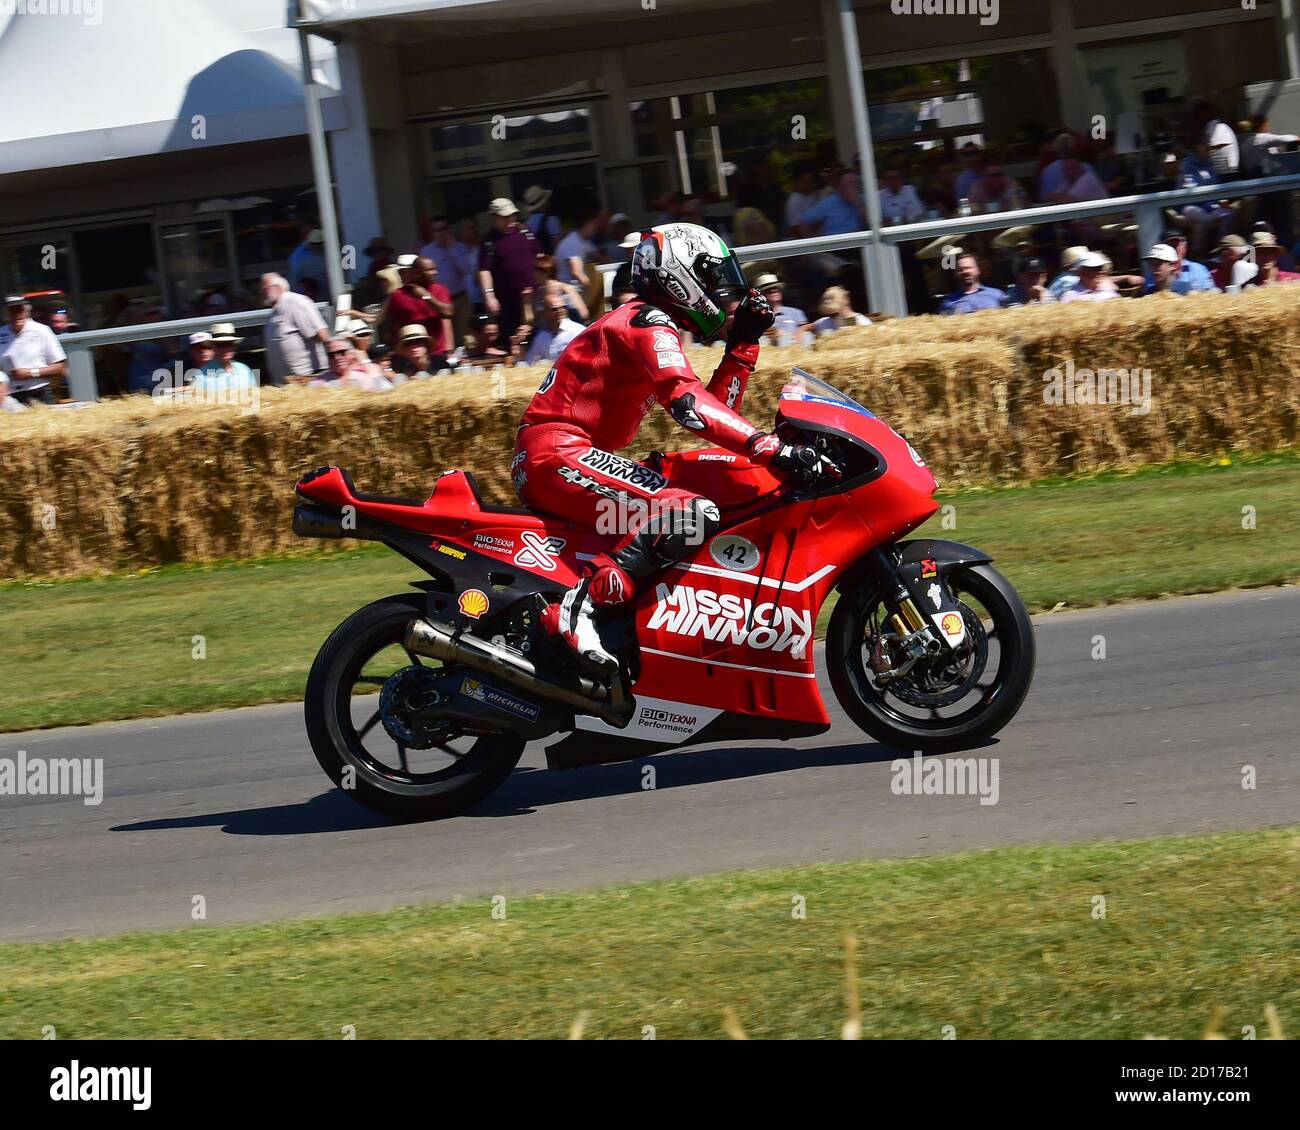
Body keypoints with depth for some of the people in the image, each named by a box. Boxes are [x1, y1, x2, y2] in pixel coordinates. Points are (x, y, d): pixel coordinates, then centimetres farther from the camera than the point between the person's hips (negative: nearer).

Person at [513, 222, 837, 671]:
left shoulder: (655, 327, 24)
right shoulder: (649, 323, -8)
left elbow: (718, 408, 24)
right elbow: (689, 403, -25)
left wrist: (744, 342, 15)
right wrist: (774, 450, -32)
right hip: (558, 452, -11)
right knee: (694, 513, -28)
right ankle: (576, 608, -34)